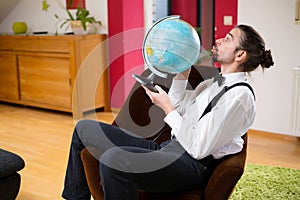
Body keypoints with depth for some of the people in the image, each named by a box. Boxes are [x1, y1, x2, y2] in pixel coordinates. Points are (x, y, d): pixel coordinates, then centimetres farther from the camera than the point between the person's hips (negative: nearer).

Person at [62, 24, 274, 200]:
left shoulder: (240, 95, -12)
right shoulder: (213, 82, 17)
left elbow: (199, 148, -17)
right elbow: (176, 112, 20)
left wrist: (167, 107, -10)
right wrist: (182, 75, 10)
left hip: (194, 165, -9)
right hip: (167, 148, 9)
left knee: (113, 158, -38)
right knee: (84, 128, 7)